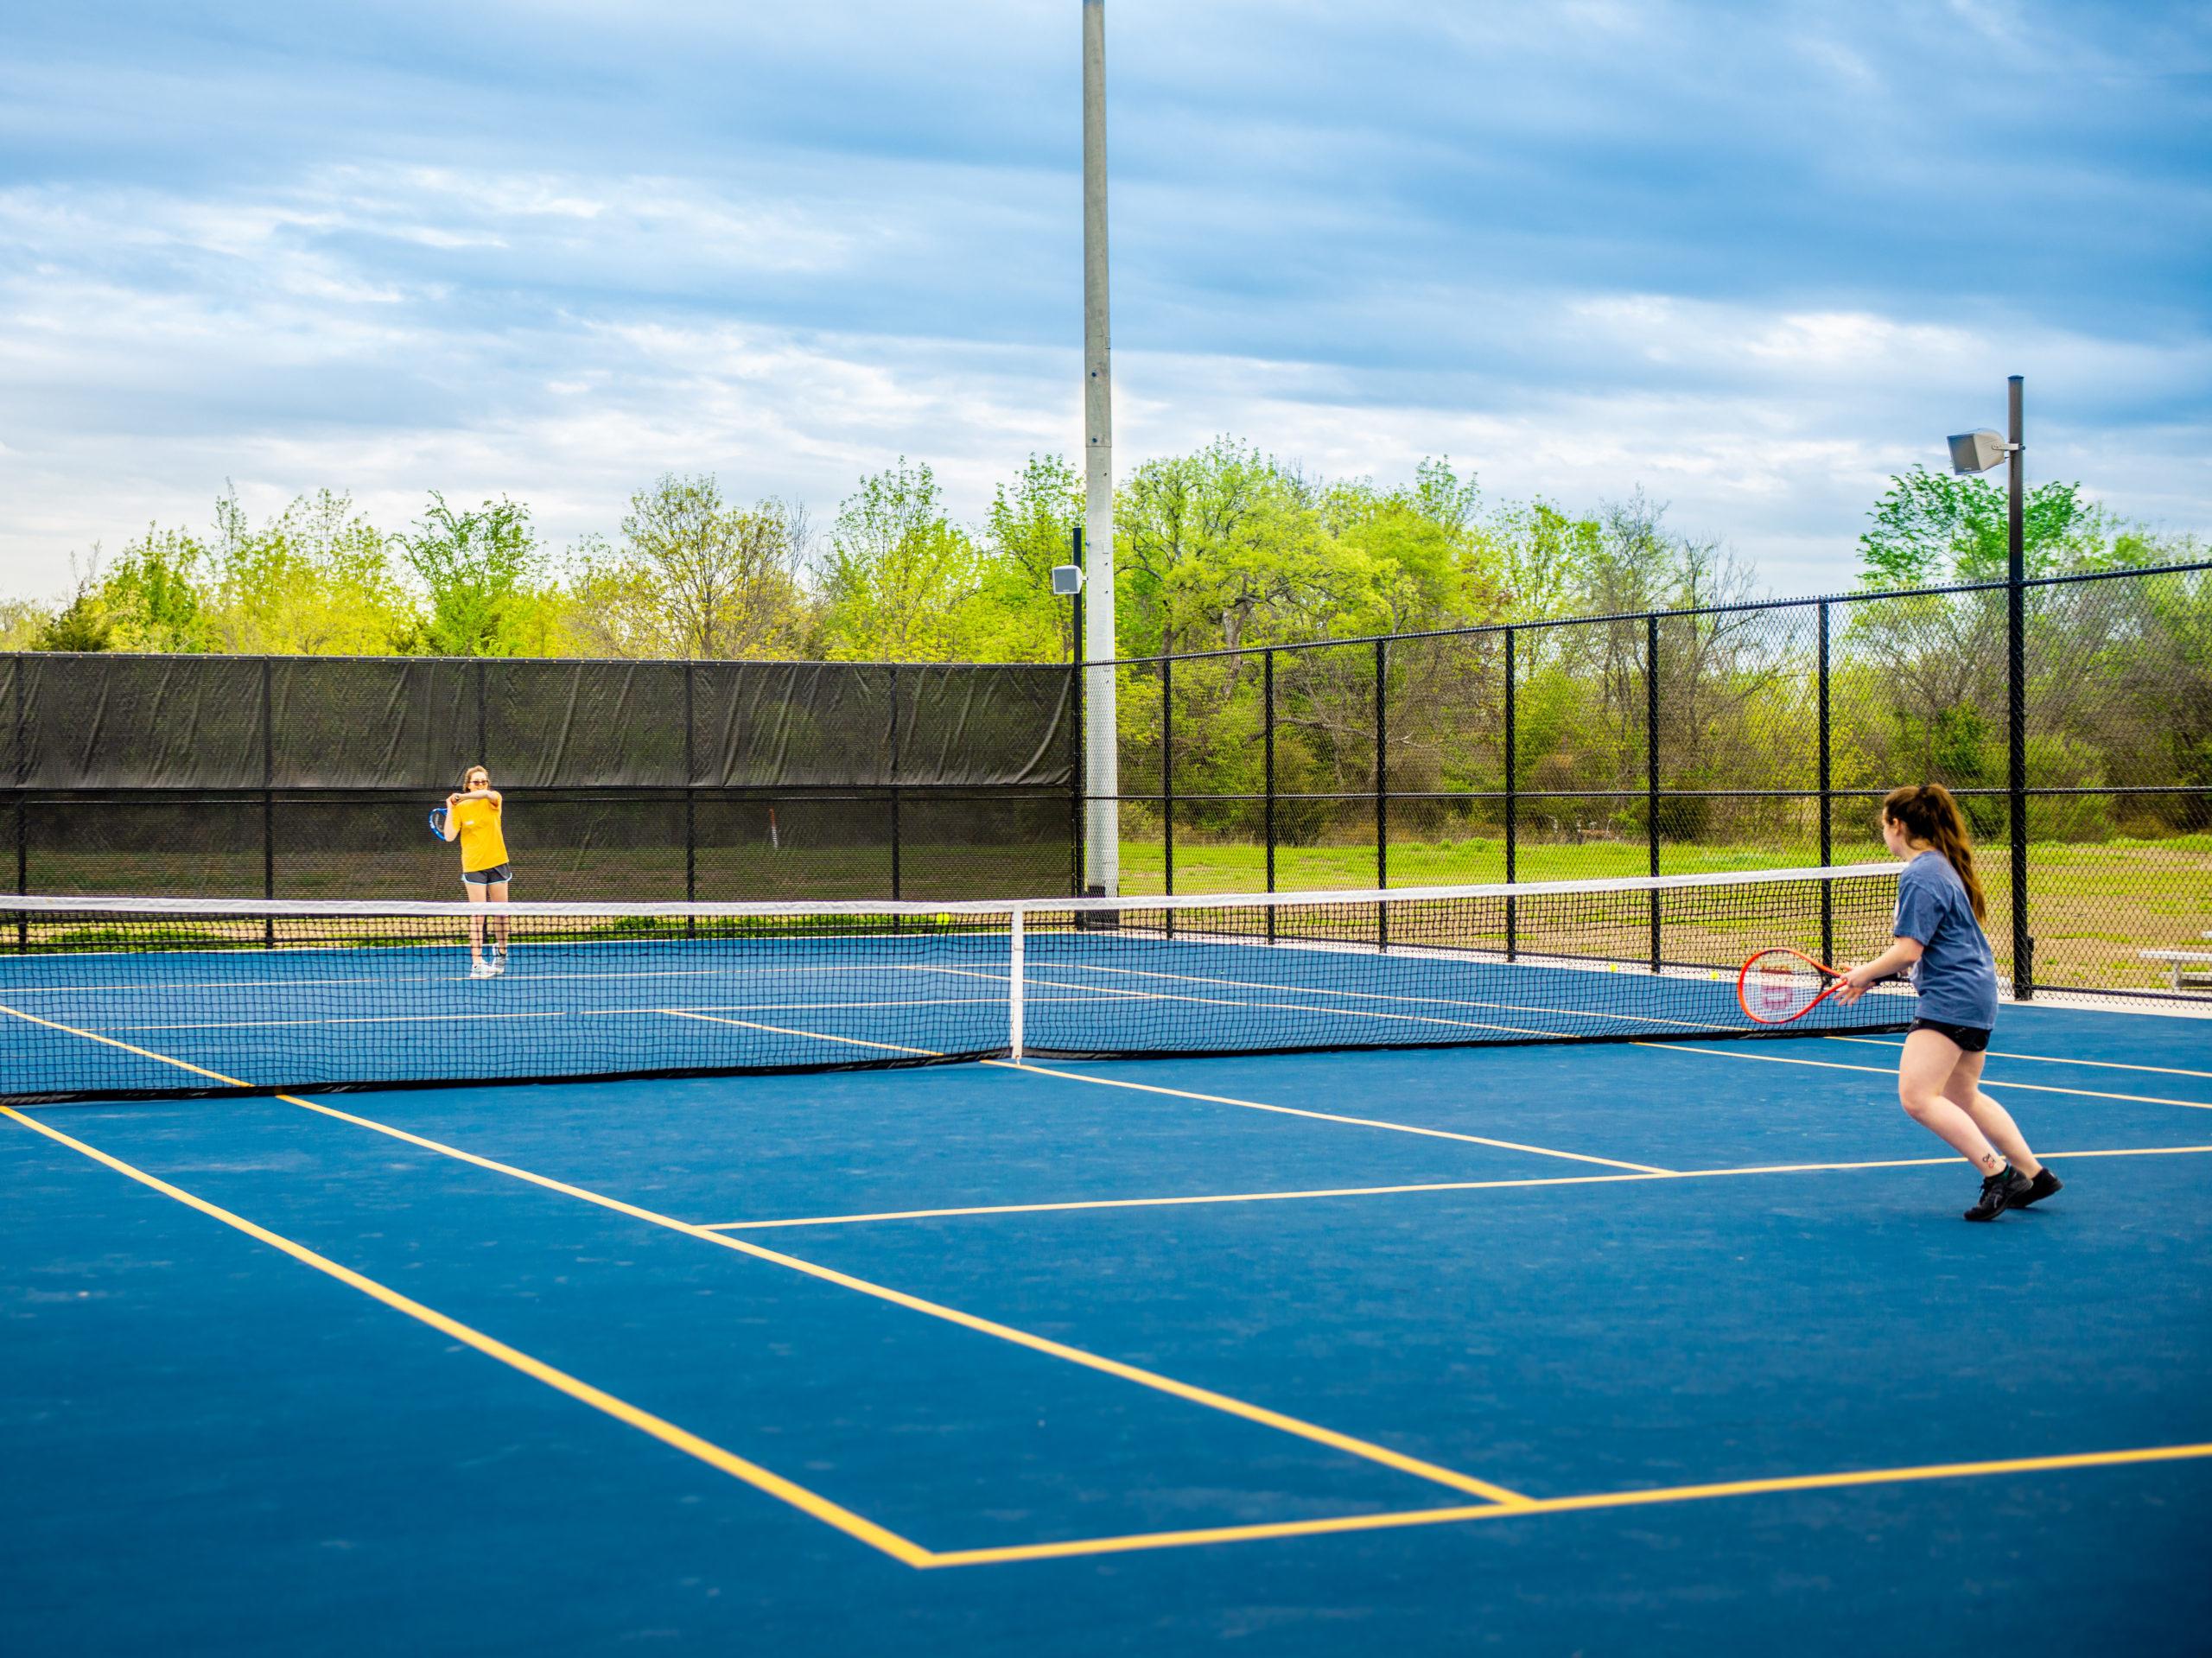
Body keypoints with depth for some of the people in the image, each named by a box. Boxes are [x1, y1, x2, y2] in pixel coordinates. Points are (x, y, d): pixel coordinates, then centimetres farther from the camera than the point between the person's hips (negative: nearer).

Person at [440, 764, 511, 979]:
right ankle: (476, 963, -7)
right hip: (473, 866, -2)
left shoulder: (493, 799, -2)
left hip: (497, 863, 2)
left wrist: (462, 796, -37)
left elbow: (487, 793, -27)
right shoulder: (460, 808, -2)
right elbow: (449, 836, -10)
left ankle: (501, 953, 30)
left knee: (501, 912, 9)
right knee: (477, 914, -6)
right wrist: (450, 809, -16)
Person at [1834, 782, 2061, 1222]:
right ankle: (2034, 1176, 24)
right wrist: (1876, 976, 15)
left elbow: (1908, 951, -20)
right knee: (1963, 1097, 20)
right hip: (1974, 992, 11)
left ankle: (1998, 1174, -15)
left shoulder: (1920, 876, -17)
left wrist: (1865, 974, -4)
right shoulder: (1942, 865, 15)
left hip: (1952, 997, -11)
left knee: (1917, 1096, -16)